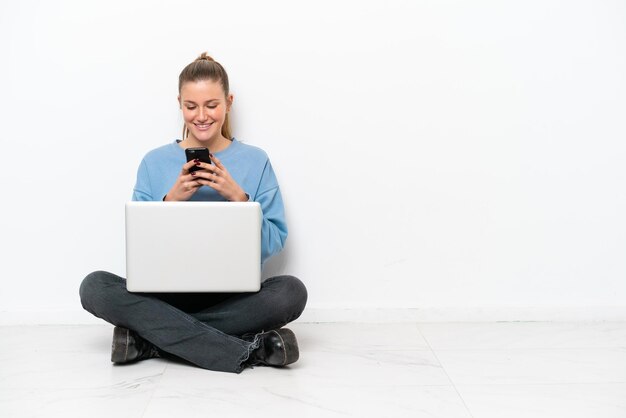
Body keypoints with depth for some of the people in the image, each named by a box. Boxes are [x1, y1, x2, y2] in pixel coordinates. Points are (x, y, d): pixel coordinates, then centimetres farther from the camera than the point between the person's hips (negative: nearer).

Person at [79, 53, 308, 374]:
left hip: (233, 295, -1)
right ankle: (247, 352, -31)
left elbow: (274, 243, 0)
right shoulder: (154, 162, 8)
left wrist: (238, 198, -15)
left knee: (291, 291, -31)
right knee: (95, 287, -26)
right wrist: (171, 201, -11)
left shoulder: (255, 161, 5)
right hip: (167, 292, 1)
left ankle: (152, 338, -24)